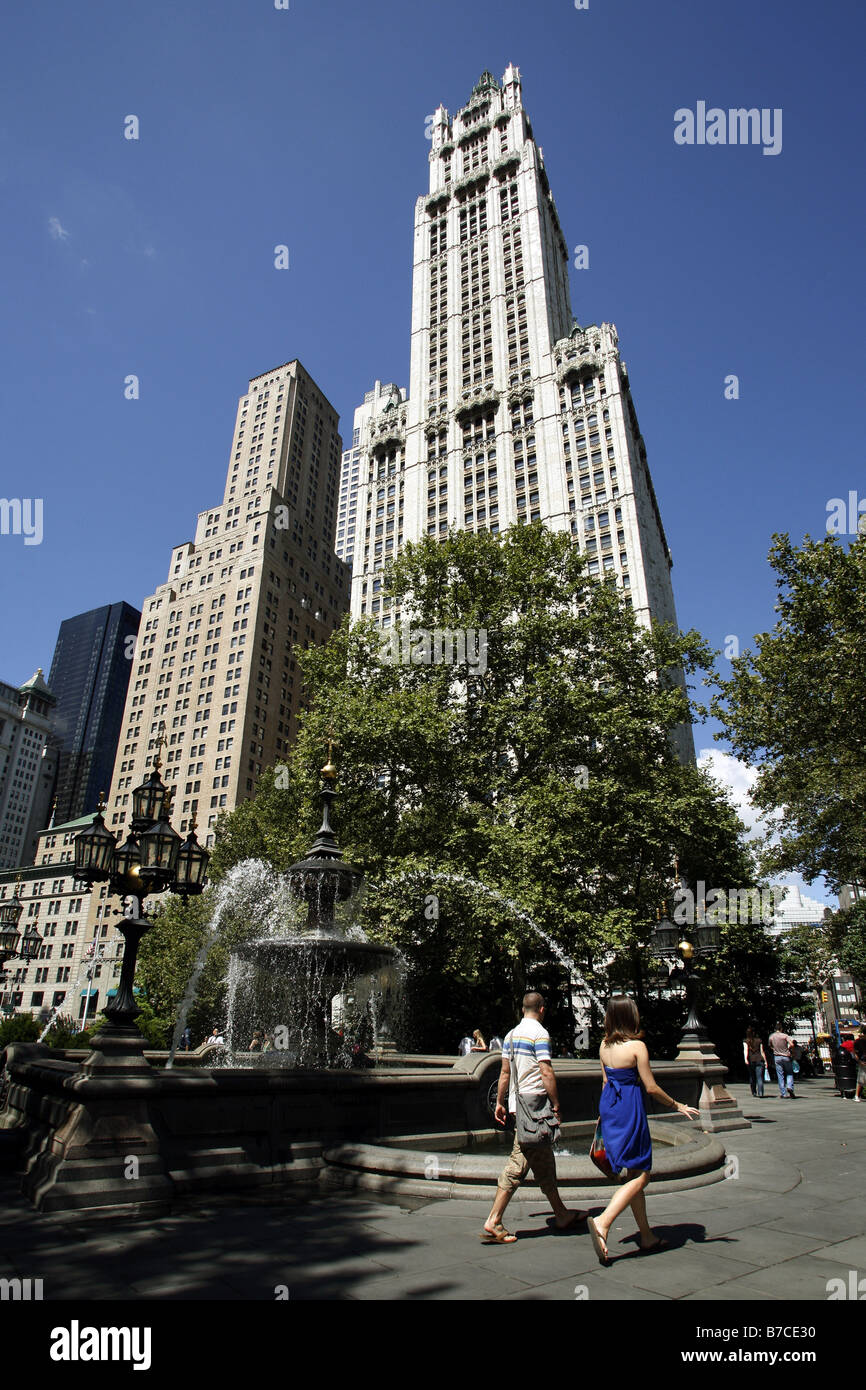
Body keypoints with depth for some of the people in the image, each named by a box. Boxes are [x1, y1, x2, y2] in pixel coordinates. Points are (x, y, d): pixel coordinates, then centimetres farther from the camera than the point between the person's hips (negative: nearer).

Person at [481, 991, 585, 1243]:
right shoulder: (539, 1033, -12)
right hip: (534, 1105, -8)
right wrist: (556, 1105, -11)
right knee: (519, 1162, -2)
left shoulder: (511, 1034, 12)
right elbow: (546, 1073, -17)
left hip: (517, 1105, 8)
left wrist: (499, 1103, 18)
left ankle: (562, 1215, 21)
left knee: (544, 1162, 14)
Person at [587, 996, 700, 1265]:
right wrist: (677, 1106, 3)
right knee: (641, 1176, 1)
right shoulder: (637, 1046, -15)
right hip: (630, 1110, -7)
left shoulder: (604, 1046, 4)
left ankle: (647, 1237, 25)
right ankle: (603, 1222, -13)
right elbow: (651, 1087, -12)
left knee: (633, 1173, 17)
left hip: (610, 1108, 7)